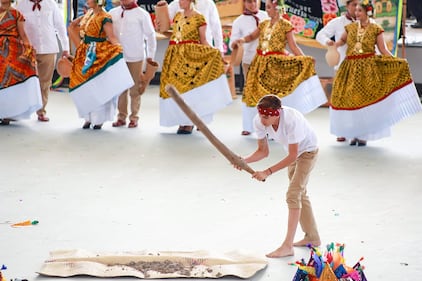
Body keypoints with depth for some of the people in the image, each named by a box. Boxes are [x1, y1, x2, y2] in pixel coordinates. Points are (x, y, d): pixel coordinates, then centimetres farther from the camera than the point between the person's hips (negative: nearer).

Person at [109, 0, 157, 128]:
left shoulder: (142, 14, -4)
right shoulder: (113, 13, 5)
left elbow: (150, 35, -1)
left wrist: (150, 56, -2)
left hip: (135, 58, -3)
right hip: (117, 57, 3)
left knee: (135, 89, 2)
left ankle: (134, 118, 10)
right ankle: (121, 117, 17)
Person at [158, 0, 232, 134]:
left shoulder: (199, 18, -3)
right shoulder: (177, 16, 14)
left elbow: (203, 41, -3)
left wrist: (216, 54, -15)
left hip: (190, 55, -6)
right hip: (175, 56, 6)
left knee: (189, 85, -7)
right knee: (176, 86, 3)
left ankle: (189, 123, -2)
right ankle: (182, 120, 10)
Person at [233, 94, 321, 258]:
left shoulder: (292, 120, -41)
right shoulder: (258, 121, -24)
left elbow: (292, 156, -33)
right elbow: (263, 152, -11)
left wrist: (268, 172, -37)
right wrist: (245, 161, -30)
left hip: (307, 151, -7)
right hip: (293, 152, 7)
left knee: (293, 194, -16)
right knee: (300, 194, 18)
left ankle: (287, 246, -16)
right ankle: (312, 237, 35)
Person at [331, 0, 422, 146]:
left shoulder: (376, 29, -1)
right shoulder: (350, 27, 8)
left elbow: (383, 50, -1)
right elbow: (342, 40, 25)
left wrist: (397, 61, -13)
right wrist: (333, 45, 3)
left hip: (368, 69, -3)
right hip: (350, 68, 3)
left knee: (365, 99, -4)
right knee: (350, 100, 1)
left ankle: (363, 135, 4)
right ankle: (354, 134, 11)